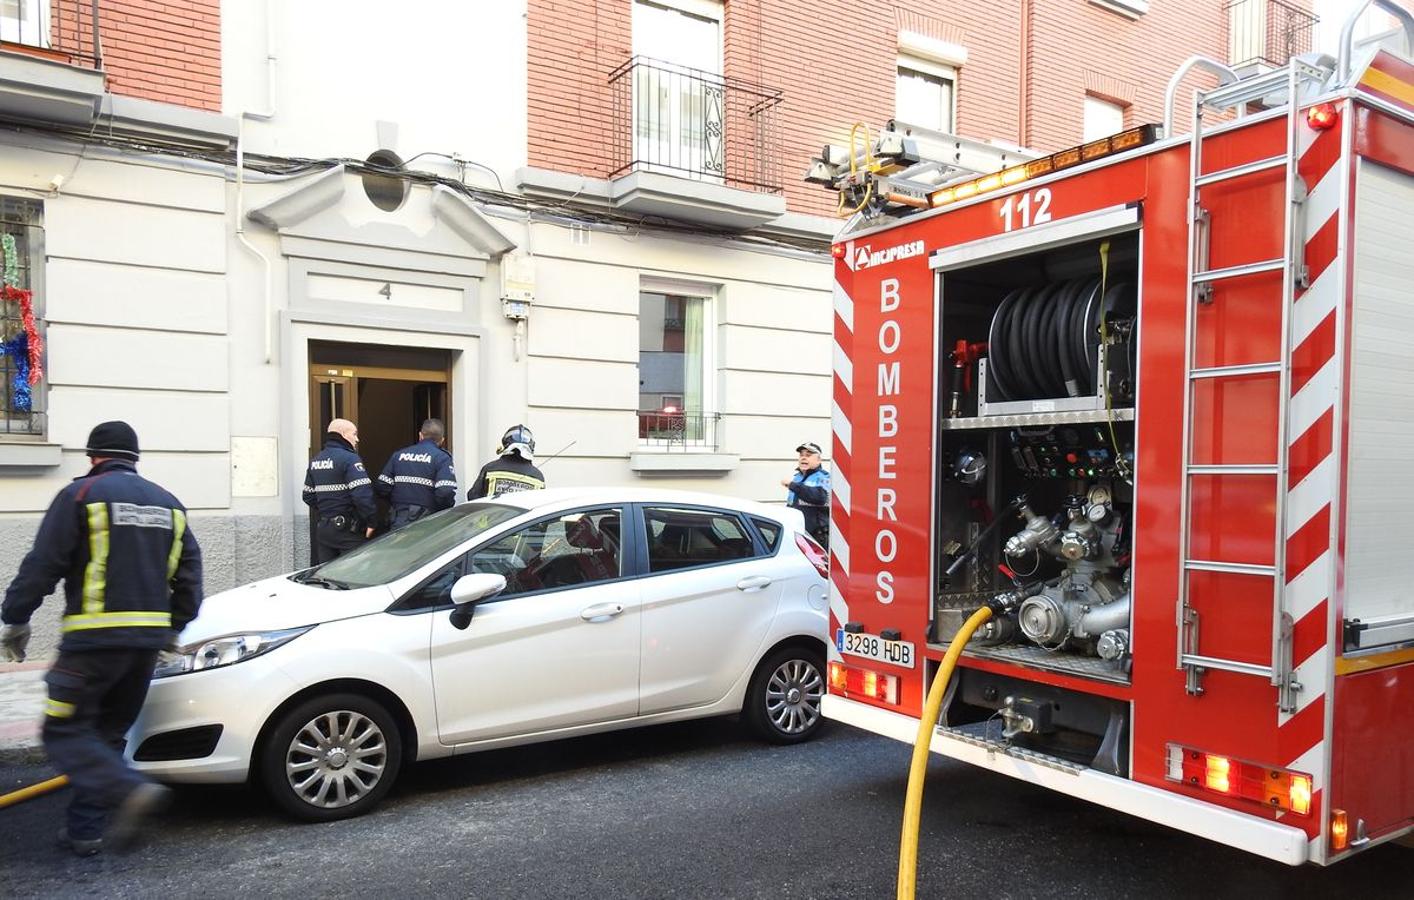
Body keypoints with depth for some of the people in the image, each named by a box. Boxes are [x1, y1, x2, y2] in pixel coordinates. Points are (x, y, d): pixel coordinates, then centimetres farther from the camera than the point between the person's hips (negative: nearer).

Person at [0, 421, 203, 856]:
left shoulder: (81, 495, -3)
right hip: (148, 639, 6)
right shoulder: (168, 503, 14)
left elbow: (42, 565, -6)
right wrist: (173, 627, 23)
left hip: (95, 636, -6)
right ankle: (85, 828, 17)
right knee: (108, 733, 15)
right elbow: (189, 573, 14)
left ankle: (131, 790, -19)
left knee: (65, 731, 0)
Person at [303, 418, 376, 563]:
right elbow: (362, 494, -23)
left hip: (322, 528, 8)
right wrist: (370, 521, -15)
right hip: (348, 529, -8)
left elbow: (308, 496, 17)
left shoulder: (315, 461, 13)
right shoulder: (349, 459, -13)